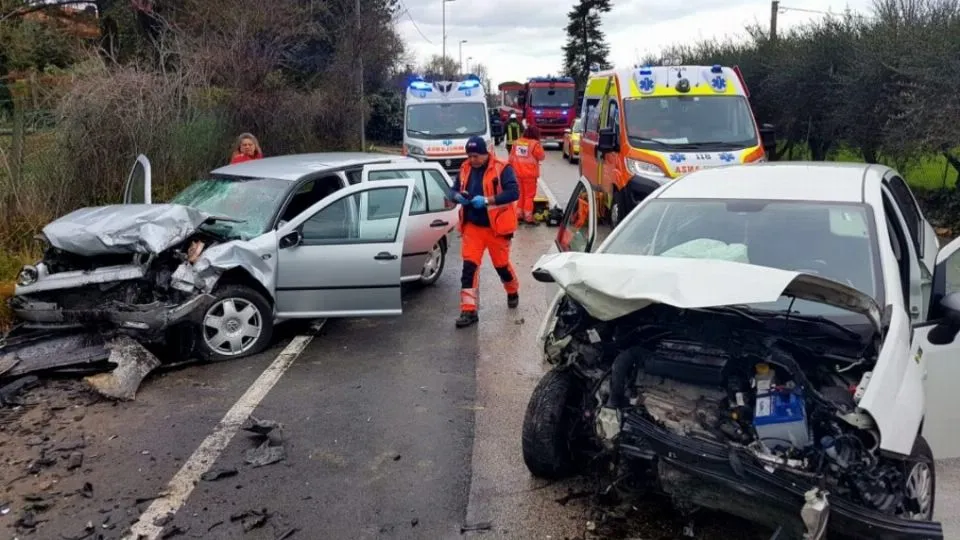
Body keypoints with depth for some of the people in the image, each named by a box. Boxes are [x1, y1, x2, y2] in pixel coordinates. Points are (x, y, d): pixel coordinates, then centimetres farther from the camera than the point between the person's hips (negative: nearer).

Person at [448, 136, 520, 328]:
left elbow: (514, 192, -22)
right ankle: (469, 311, -1)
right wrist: (458, 196, -13)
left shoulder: (501, 168, -13)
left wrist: (487, 200, -29)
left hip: (496, 227, -4)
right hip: (472, 226, 4)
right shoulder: (465, 169, 4)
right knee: (469, 266, -4)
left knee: (501, 265, 12)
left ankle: (513, 292, 43)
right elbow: (453, 190, 13)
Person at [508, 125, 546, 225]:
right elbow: (542, 156, -4)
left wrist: (512, 168, 20)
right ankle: (528, 217, 2)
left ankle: (519, 214, 21)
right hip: (529, 173, -5)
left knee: (520, 194, 17)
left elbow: (511, 157, 11)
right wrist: (540, 146, 8)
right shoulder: (535, 144, -11)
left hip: (518, 173, 6)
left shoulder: (517, 142, 7)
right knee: (529, 195, 2)